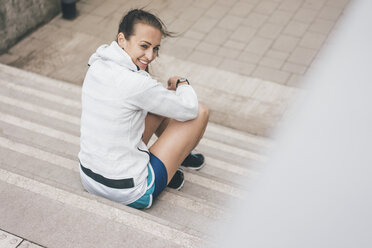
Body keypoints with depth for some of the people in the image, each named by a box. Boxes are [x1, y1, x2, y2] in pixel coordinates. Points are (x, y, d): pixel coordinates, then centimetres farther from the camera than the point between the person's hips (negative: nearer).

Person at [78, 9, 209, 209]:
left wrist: (169, 91, 11)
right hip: (129, 195, -8)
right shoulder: (136, 84, -27)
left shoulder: (97, 65, -2)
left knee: (163, 103, 18)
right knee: (200, 112, 2)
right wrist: (182, 83, 8)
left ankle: (175, 153, 40)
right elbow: (189, 109, -12)